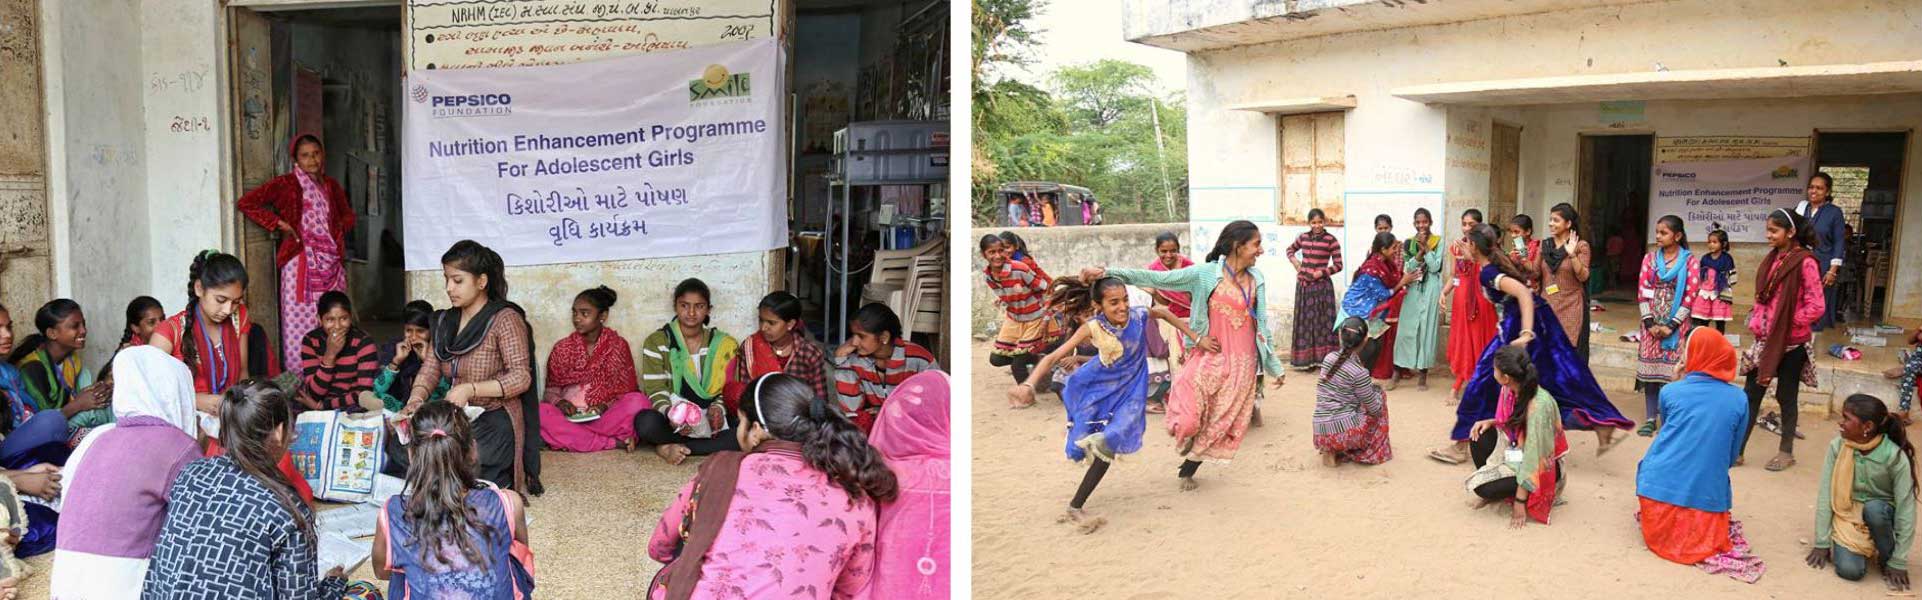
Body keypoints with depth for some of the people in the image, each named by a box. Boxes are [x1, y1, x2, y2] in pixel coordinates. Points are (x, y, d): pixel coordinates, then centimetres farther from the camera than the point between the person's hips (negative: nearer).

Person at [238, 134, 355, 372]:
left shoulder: (331, 186, 16)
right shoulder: (285, 184, 0)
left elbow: (348, 214, 30)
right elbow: (247, 203, -5)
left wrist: (339, 228, 9)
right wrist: (279, 224, -7)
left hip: (332, 263, 5)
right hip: (300, 261, -5)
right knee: (300, 321, -7)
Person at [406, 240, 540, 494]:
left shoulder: (505, 319, -9)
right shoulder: (445, 321, 15)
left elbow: (521, 377, -16)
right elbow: (429, 370, 8)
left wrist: (471, 389, -27)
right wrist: (414, 401, -12)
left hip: (495, 420, -7)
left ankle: (500, 479, 3)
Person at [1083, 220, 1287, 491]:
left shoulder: (1257, 279, 5)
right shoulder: (1205, 274, -8)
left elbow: (1262, 326, 14)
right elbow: (1155, 279, -13)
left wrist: (1275, 367, 17)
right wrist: (1107, 273, -22)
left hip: (1242, 362, 3)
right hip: (1210, 355, -3)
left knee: (1222, 423, 6)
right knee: (1189, 418, -17)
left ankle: (1188, 470, 27)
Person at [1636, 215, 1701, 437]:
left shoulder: (1690, 261, -4)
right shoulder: (1650, 258, 5)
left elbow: (1690, 296, -8)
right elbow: (1643, 291, 2)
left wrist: (1672, 325, -13)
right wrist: (1649, 322, -8)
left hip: (1677, 323, -3)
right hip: (1652, 322, 3)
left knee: (1673, 369, -2)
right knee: (1650, 368, 2)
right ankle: (1650, 418, 8)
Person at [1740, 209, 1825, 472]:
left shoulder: (1804, 262, -14)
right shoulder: (1772, 258, 8)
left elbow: (1816, 305, -16)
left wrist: (1789, 325, -13)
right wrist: (1756, 323, 6)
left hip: (1791, 341, -6)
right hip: (1766, 339, 6)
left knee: (1786, 396, 6)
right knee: (1751, 393, 6)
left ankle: (1787, 451, 20)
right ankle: (1737, 449, 9)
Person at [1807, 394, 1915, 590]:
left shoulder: (1895, 456, -23)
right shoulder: (1837, 446, -15)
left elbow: (1906, 510, -20)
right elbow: (1824, 495, -12)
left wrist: (1898, 562, -18)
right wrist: (1822, 543, -11)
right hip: (1848, 514, 1)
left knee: (1873, 508, -36)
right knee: (1849, 570, -23)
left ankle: (1886, 557, -7)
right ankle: (1861, 548, 13)